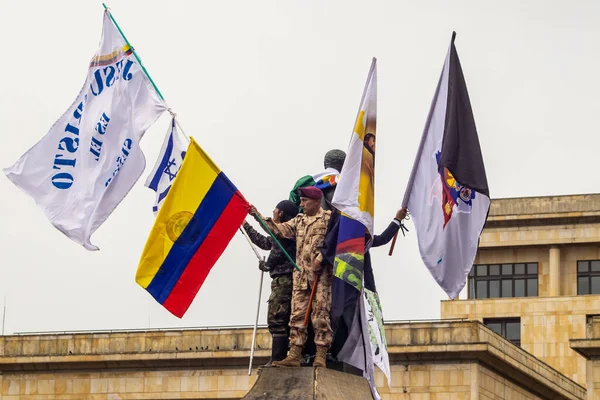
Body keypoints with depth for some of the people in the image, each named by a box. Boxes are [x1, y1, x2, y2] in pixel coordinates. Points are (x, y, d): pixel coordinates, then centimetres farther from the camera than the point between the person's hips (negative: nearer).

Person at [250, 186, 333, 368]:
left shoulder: (328, 219, 0)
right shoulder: (298, 221, 20)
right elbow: (279, 229, 12)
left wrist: (321, 258, -18)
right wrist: (258, 216, 4)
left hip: (321, 274, -7)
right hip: (301, 275, 7)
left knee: (321, 315, -8)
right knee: (297, 314, 2)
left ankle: (321, 356, -8)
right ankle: (294, 355, 1)